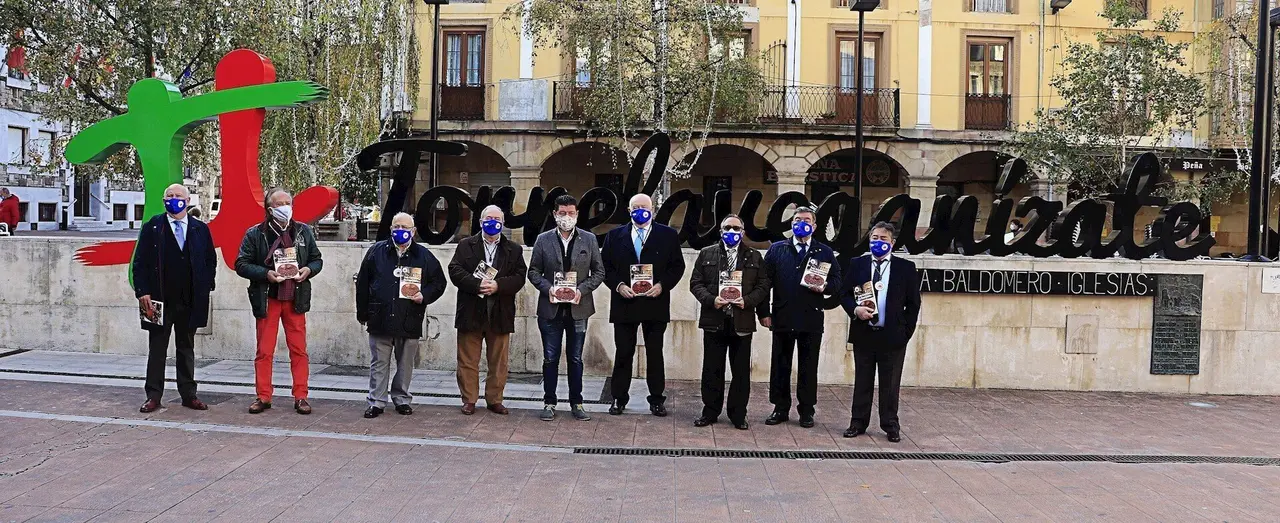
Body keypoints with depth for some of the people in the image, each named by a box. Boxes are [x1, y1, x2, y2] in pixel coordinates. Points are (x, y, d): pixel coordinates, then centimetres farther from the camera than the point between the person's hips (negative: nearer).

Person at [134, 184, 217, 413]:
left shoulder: (200, 229, 7)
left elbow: (211, 261, 11)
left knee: (186, 349, 10)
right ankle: (153, 396, 12)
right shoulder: (152, 228, 2)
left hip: (190, 301, 2)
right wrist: (142, 292, -9)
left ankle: (188, 395, 16)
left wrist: (205, 287, 1)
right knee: (157, 350, 6)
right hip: (159, 301, -2)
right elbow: (140, 263, 0)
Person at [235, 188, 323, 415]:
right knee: (264, 351, 4)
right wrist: (266, 274, -16)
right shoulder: (255, 234, -2)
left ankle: (300, 397, 9)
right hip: (267, 299, -2)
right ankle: (263, 397, 14)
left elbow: (317, 259, 14)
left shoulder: (303, 231, 7)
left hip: (295, 299, 2)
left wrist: (308, 270, -7)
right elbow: (241, 264, -2)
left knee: (299, 350, 3)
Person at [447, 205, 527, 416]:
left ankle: (494, 400, 16)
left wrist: (498, 285, -16)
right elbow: (455, 270, -4)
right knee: (468, 360, 4)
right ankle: (469, 400, 13)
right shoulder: (466, 246, 8)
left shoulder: (514, 249, 9)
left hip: (500, 314, 1)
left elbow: (519, 276, 0)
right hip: (471, 312, -1)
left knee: (498, 361, 6)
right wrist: (477, 284, -18)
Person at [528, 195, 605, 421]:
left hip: (578, 308, 0)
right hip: (551, 309, 0)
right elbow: (533, 271, 5)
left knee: (576, 359, 8)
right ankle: (549, 402, 16)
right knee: (550, 359, 6)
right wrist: (548, 288, -13)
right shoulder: (543, 240, 4)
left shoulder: (589, 240, 4)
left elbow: (599, 272, 5)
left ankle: (576, 403, 18)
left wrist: (582, 289, -11)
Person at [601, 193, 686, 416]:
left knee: (655, 354, 7)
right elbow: (605, 267, 6)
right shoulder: (615, 236, 8)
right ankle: (619, 398, 17)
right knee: (623, 353, 6)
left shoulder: (668, 235, 4)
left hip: (655, 304, -1)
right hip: (624, 304, 1)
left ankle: (656, 400, 16)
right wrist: (618, 285, -10)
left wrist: (662, 285, -12)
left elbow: (677, 266, 2)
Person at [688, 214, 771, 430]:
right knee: (712, 370, 6)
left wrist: (747, 301, -12)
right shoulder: (706, 254, 8)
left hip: (742, 321, 0)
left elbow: (763, 286, 4)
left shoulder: (754, 257, 8)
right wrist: (711, 300, -12)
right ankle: (710, 412, 17)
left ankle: (738, 414, 15)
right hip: (714, 320, 0)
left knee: (741, 371, 5)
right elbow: (695, 283, 4)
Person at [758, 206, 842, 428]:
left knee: (808, 367, 5)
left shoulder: (825, 252, 9)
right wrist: (764, 312, -2)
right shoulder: (776, 249, 8)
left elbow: (837, 282, 8)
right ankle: (780, 409, 17)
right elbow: (765, 282, 5)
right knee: (780, 366, 6)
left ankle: (806, 411, 15)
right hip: (782, 318, 1)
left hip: (811, 320, 0)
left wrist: (824, 287, -15)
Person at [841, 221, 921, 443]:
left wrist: (906, 331, -2)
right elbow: (844, 294, 6)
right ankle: (858, 423, 19)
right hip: (863, 334, 1)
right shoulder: (856, 264, 5)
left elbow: (913, 303, 3)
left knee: (890, 384, 6)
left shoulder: (906, 268, 1)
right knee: (862, 382, 10)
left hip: (893, 336, -1)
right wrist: (855, 310, -13)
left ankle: (890, 425, 17)